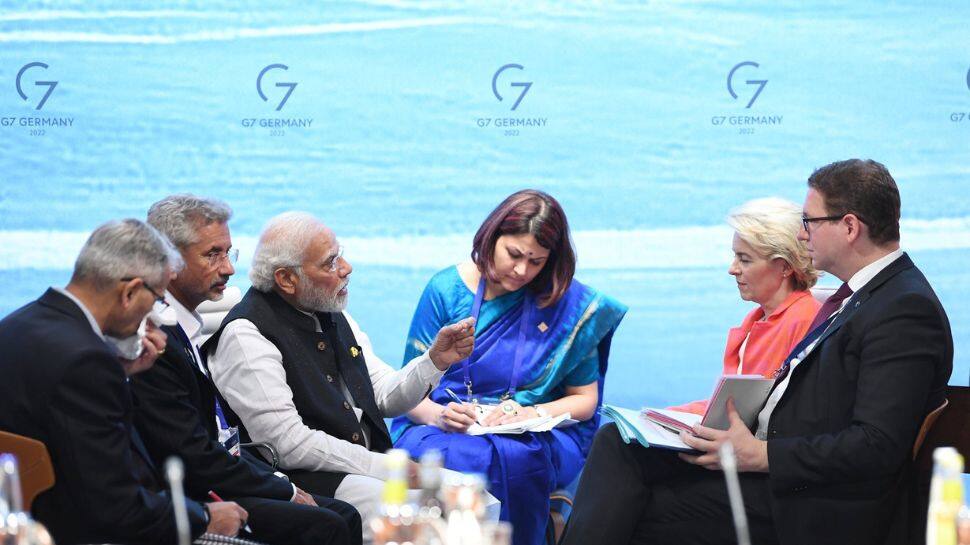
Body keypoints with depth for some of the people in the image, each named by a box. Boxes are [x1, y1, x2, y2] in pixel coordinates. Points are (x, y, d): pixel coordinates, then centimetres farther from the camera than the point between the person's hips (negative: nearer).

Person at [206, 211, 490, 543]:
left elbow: (386, 398, 18)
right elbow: (288, 445, -18)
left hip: (373, 465, 8)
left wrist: (436, 360, -2)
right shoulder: (246, 335, -12)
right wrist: (388, 468, -17)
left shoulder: (332, 315, 13)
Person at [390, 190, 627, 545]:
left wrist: (531, 414, -11)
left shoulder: (570, 303, 3)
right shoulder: (447, 289, 3)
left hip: (538, 438, 1)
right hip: (443, 427, -1)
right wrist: (438, 415, -20)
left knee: (514, 458, -37)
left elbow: (584, 399, 9)